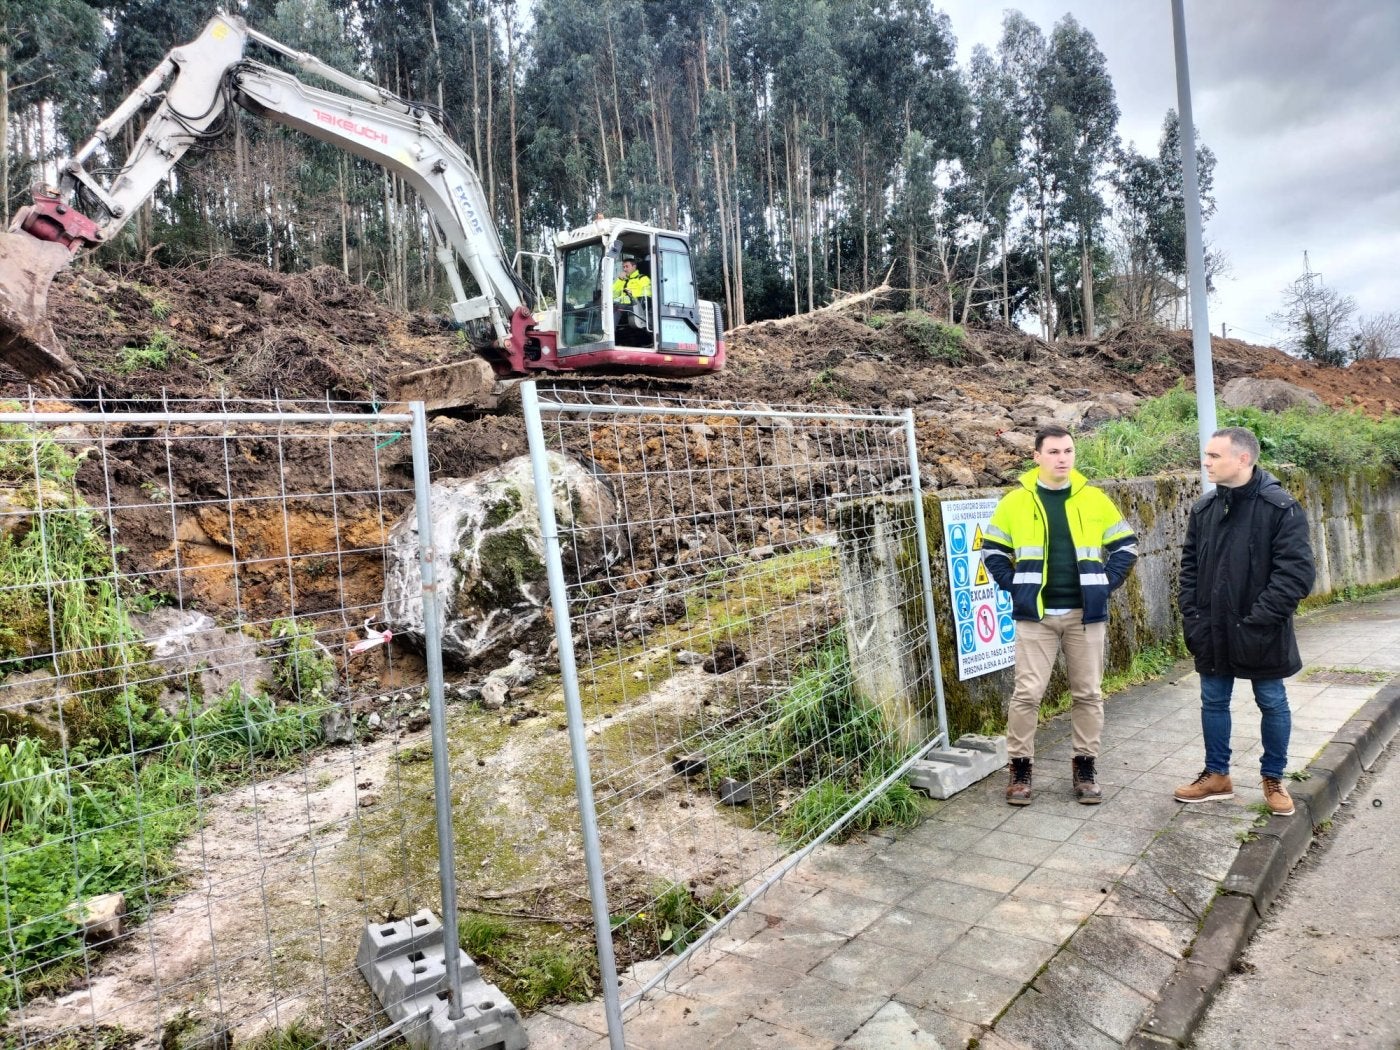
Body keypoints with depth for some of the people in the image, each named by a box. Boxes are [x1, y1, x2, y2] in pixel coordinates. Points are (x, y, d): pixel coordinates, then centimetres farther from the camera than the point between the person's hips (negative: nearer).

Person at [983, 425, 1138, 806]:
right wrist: (1015, 586, -3)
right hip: (1035, 615, -1)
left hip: (1086, 613, 2)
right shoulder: (1016, 501, -1)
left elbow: (1125, 545, 9)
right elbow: (993, 549, 6)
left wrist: (1106, 584, -1)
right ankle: (1020, 766, 12)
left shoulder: (1094, 499, 2)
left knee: (1088, 693, 9)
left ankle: (1085, 766, 23)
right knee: (1027, 692, -2)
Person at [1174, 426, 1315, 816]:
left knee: (1272, 704, 12)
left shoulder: (1282, 507, -13)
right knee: (1213, 702, 13)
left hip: (1261, 634, -4)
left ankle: (1273, 778, 30)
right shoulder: (1204, 508, 3)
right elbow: (1189, 566, 7)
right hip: (1213, 632, 5)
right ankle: (1217, 775, 29)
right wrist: (1192, 617, -2)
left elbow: (1297, 572, -17)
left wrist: (1258, 619, -20)